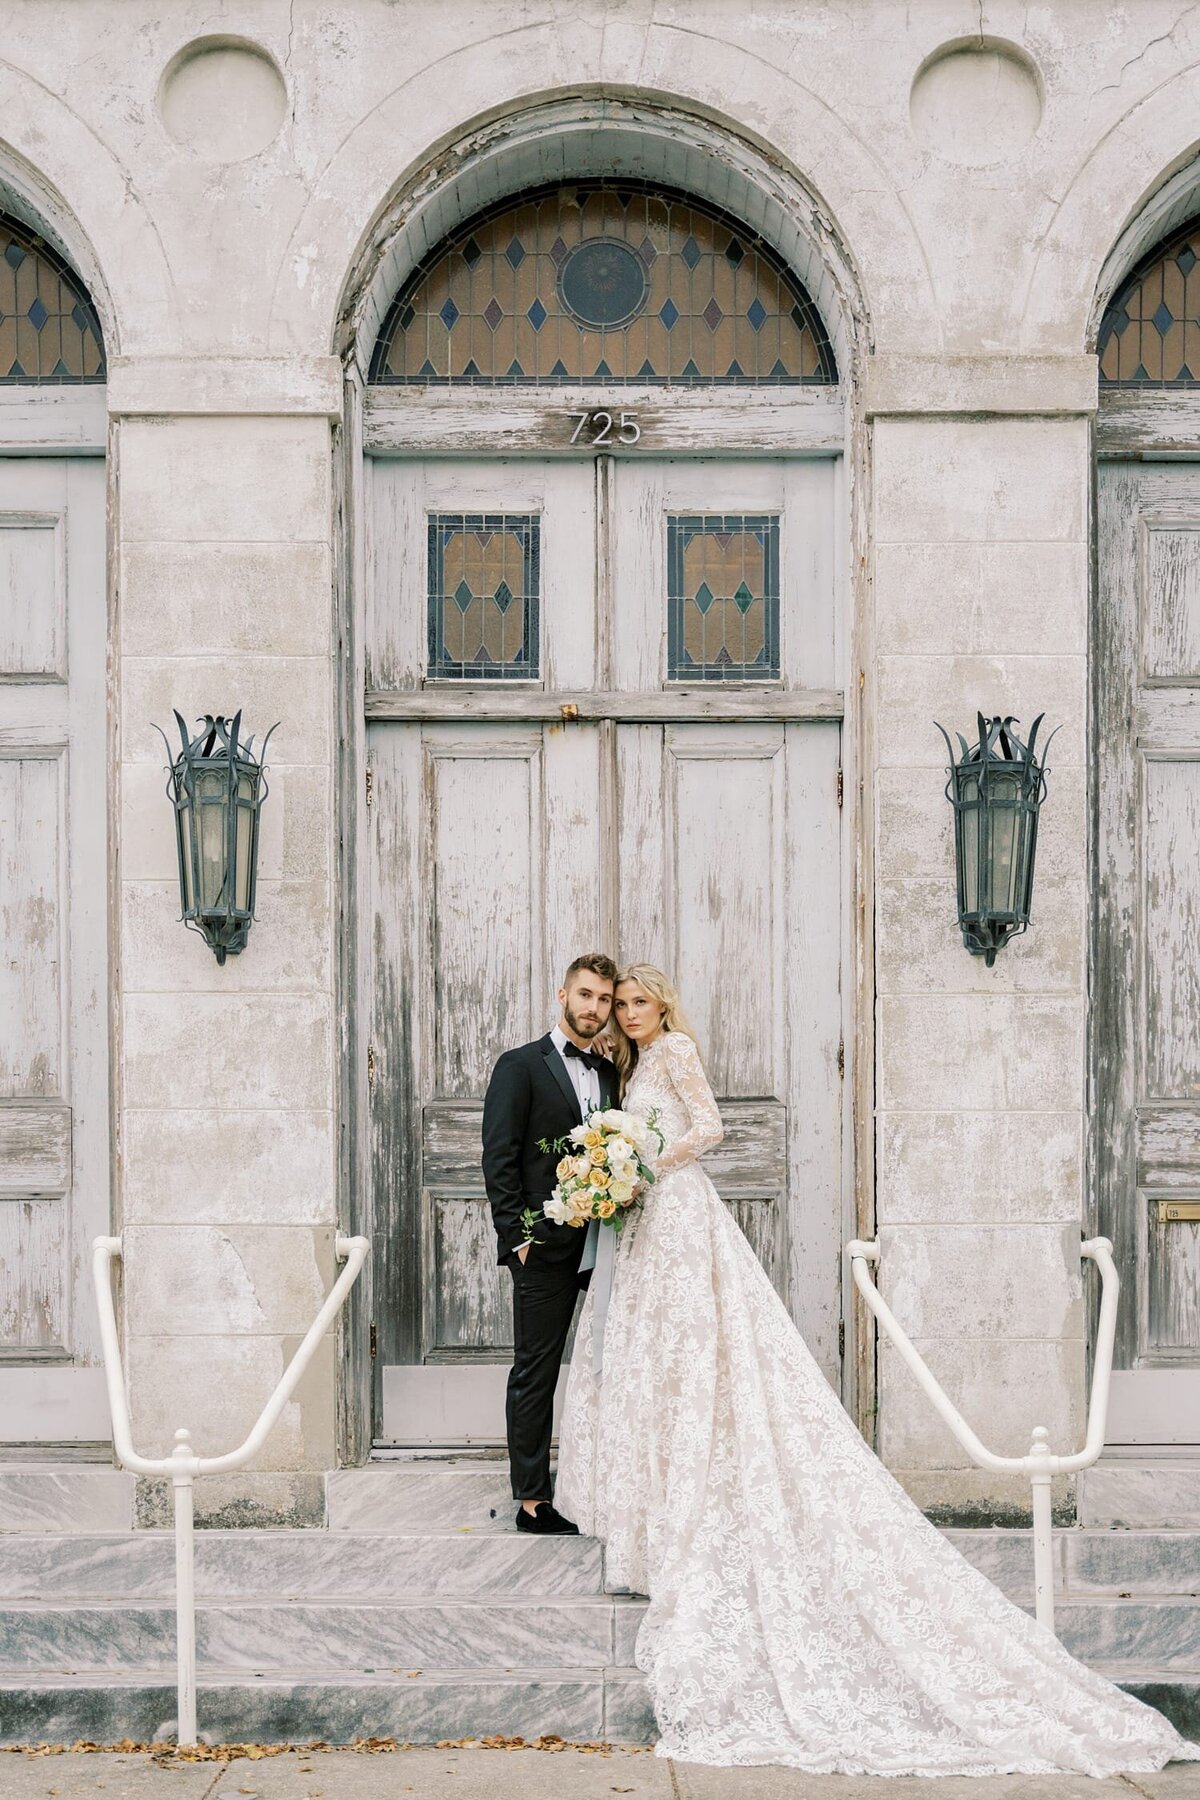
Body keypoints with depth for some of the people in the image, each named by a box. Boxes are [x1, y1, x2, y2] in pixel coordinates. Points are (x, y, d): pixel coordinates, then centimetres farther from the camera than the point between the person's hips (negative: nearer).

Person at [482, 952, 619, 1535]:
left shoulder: (611, 1074, 15)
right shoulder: (521, 1066, -2)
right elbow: (498, 1159, -6)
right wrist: (517, 1237, -12)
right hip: (546, 1246, -5)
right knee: (535, 1372, 0)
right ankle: (532, 1499, 5)